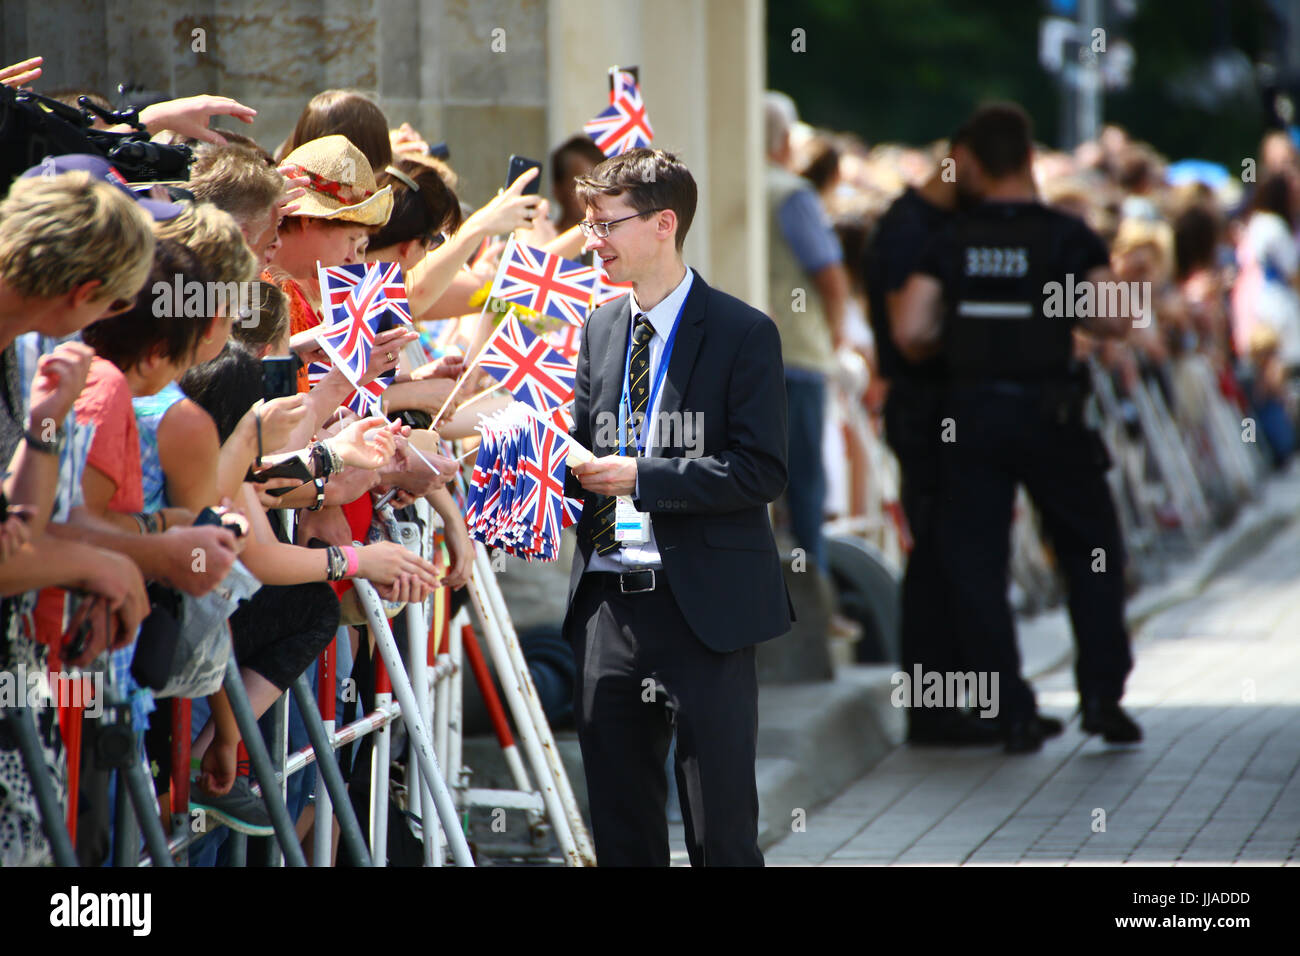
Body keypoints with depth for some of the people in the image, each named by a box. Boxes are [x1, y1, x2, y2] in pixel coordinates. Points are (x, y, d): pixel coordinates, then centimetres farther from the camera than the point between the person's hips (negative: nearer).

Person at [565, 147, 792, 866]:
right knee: (620, 830, 11)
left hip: (702, 609, -6)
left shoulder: (742, 333, -6)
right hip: (607, 603, 6)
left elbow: (763, 472, -13)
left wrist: (642, 476, -17)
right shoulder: (601, 327, 14)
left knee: (720, 830, -3)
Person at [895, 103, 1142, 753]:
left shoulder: (950, 243, 1)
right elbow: (1116, 322, -11)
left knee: (975, 565, 7)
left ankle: (1014, 716, 3)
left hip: (971, 413, 1)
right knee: (1093, 554, 15)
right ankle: (1102, 695, 10)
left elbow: (908, 332, -6)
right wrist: (1067, 316, 7)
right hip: (1047, 412, -1)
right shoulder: (1068, 237, -3)